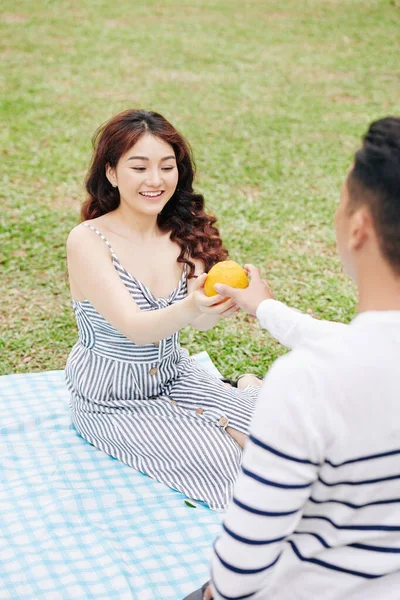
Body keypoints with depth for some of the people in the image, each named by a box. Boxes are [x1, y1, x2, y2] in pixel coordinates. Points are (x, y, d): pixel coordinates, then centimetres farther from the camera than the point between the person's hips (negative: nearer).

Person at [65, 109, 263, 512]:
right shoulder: (88, 241, -20)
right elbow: (135, 328, -29)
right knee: (219, 457, -20)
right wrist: (189, 309, -50)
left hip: (174, 376, 4)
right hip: (112, 400, -4)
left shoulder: (184, 233, -6)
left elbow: (202, 321, -21)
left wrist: (226, 296, -45)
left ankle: (249, 390, 14)